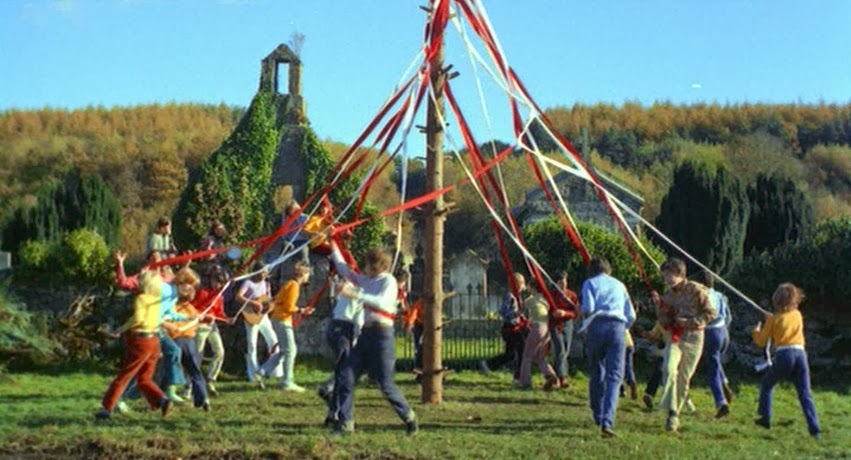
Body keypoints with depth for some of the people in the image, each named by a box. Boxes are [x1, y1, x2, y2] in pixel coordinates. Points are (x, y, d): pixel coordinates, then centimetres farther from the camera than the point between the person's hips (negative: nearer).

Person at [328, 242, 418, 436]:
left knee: (385, 384, -5)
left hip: (381, 334, -8)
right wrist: (333, 246, 18)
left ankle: (409, 418, 14)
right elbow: (344, 269, 22)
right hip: (366, 334, 8)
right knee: (345, 378, -2)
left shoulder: (388, 281, -7)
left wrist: (355, 294, -31)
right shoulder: (367, 280, 15)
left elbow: (382, 302, -24)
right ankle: (345, 423, 3)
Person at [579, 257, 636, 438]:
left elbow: (587, 307, -5)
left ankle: (598, 416, 27)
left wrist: (583, 313, 16)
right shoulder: (619, 285, 22)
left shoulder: (590, 283, 12)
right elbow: (631, 315, 16)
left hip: (596, 326, -1)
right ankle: (607, 421, -20)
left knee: (596, 373, 15)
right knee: (614, 376, -5)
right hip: (618, 327, 1)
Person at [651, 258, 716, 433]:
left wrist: (689, 322, -13)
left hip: (693, 339, -2)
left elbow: (710, 313, -4)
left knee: (684, 378, 2)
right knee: (669, 370, -21)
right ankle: (672, 413, -23)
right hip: (673, 338, 2)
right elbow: (665, 322, 7)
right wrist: (659, 305, -8)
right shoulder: (668, 295, 9)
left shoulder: (696, 290, -4)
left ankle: (676, 412, 16)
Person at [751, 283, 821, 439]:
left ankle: (765, 419, 20)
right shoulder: (797, 315, 12)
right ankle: (815, 429, -7)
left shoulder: (774, 319, 2)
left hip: (783, 355, -3)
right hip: (800, 353, 3)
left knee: (766, 385, 20)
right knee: (805, 393, 2)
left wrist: (755, 331, 24)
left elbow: (761, 341, 6)